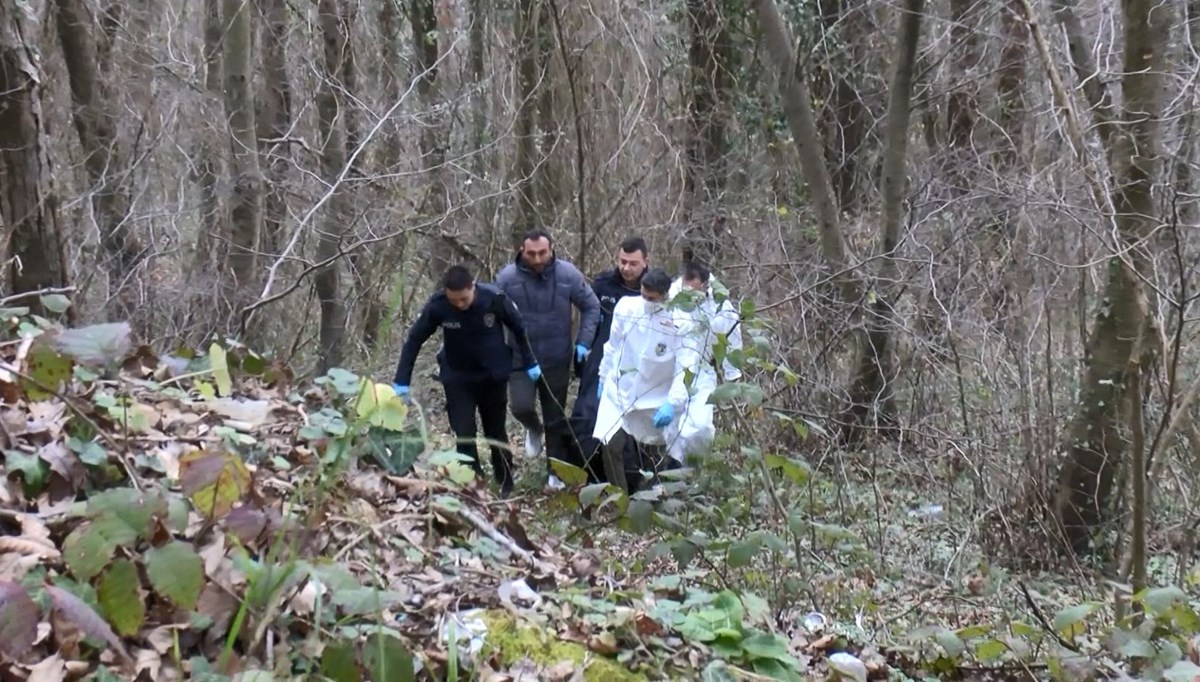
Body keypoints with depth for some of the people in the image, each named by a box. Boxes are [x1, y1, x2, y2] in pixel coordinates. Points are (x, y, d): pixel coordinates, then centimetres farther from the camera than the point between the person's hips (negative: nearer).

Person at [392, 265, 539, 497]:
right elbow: (414, 340, -13)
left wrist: (530, 363, -1)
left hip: (494, 375, 0)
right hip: (457, 378, 0)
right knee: (464, 434, -6)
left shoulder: (494, 298, -25)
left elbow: (519, 328, -8)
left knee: (496, 432, 14)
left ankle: (506, 486, 30)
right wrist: (402, 381, -16)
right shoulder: (437, 305, -24)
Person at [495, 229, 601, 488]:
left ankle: (555, 472, 25)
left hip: (557, 360, 1)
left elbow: (591, 307, 1)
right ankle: (534, 429, 20)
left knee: (556, 418, 9)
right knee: (521, 406, -17)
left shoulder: (568, 274, -10)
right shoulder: (507, 278, -12)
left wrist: (583, 343, -7)